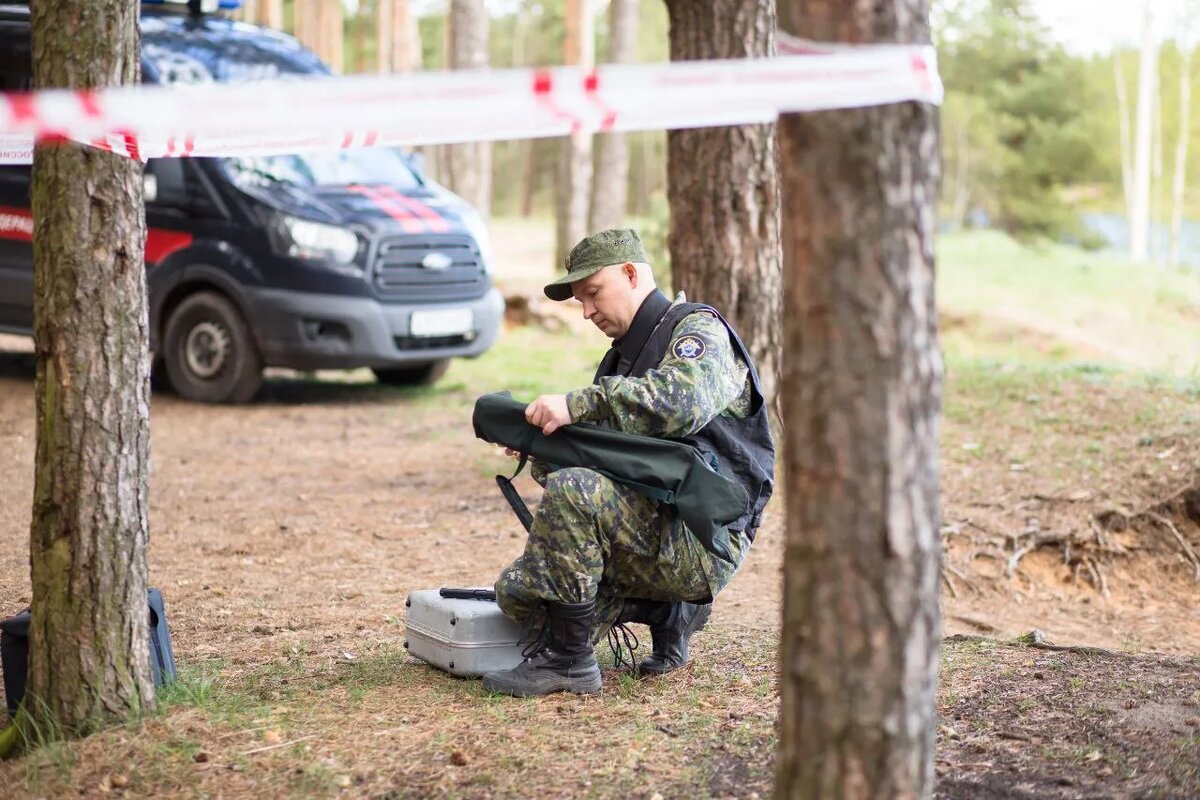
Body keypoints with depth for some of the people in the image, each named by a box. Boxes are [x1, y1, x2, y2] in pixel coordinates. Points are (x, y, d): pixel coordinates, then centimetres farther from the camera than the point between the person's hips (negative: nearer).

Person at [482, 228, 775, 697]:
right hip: (654, 526, 9)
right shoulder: (622, 356, 21)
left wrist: (579, 403, -27)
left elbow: (684, 400, -29)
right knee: (517, 591, -1)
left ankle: (568, 659, -16)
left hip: (702, 541, -9)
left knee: (570, 493, -29)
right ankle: (666, 611, 9)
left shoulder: (698, 330, -5)